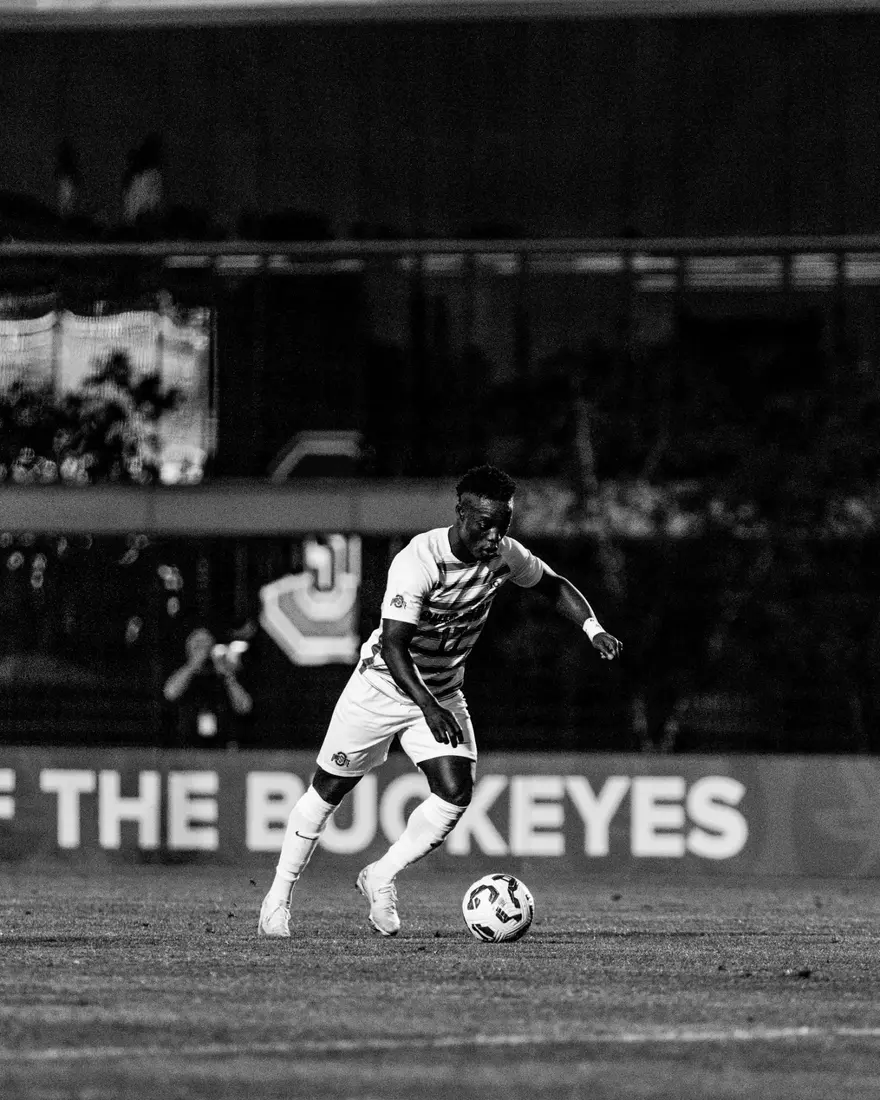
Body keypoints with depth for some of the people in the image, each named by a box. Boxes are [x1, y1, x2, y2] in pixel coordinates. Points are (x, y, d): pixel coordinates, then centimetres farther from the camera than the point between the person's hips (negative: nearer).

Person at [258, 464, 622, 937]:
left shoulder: (505, 555, -11)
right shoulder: (419, 560, -29)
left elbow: (554, 586, 10)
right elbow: (394, 644, -31)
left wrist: (593, 628, -7)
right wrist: (429, 709, -41)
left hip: (443, 692, 5)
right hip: (384, 683, -4)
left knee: (457, 792, -15)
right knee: (329, 789, 6)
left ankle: (381, 878, 4)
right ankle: (278, 896, 22)